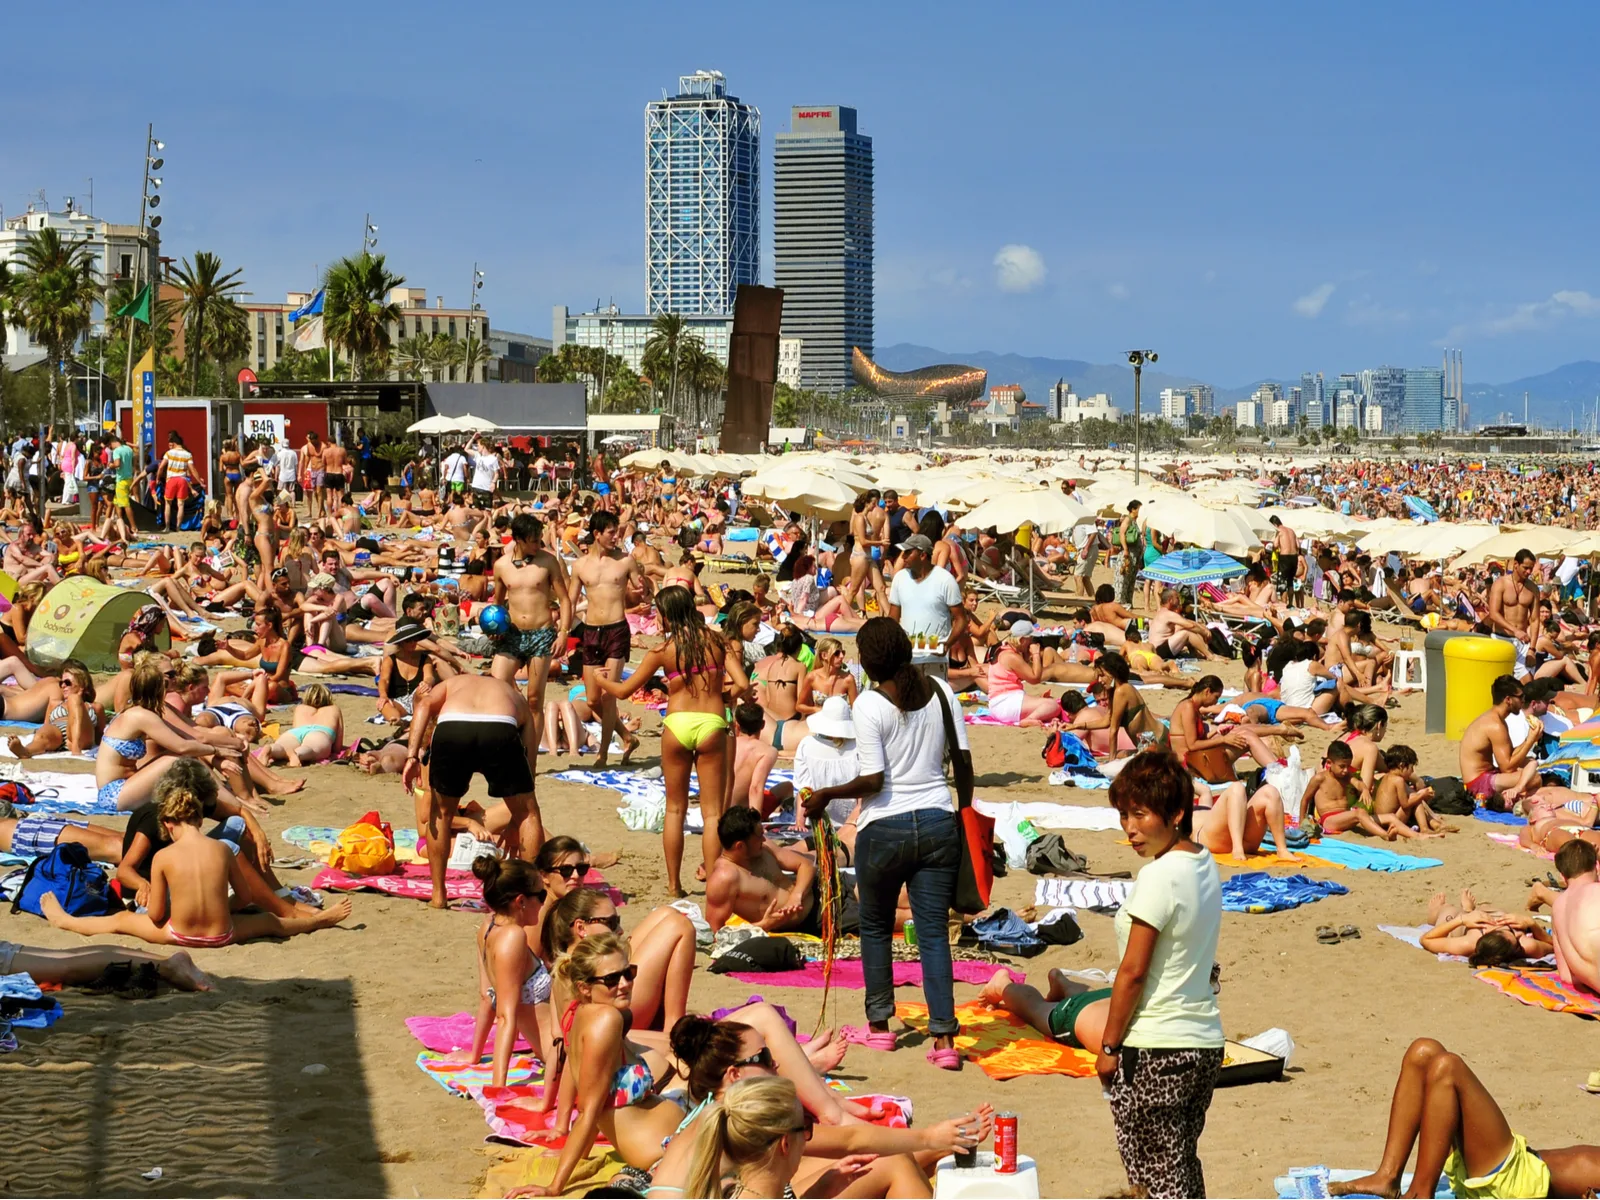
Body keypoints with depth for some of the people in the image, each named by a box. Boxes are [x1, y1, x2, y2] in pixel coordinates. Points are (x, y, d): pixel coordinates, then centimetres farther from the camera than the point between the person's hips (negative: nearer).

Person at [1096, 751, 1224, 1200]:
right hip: (1204, 1041, 9)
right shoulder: (1205, 866, 8)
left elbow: (1133, 972, -16)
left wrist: (1108, 1046, -8)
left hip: (1154, 1048, -9)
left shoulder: (1159, 877, -18)